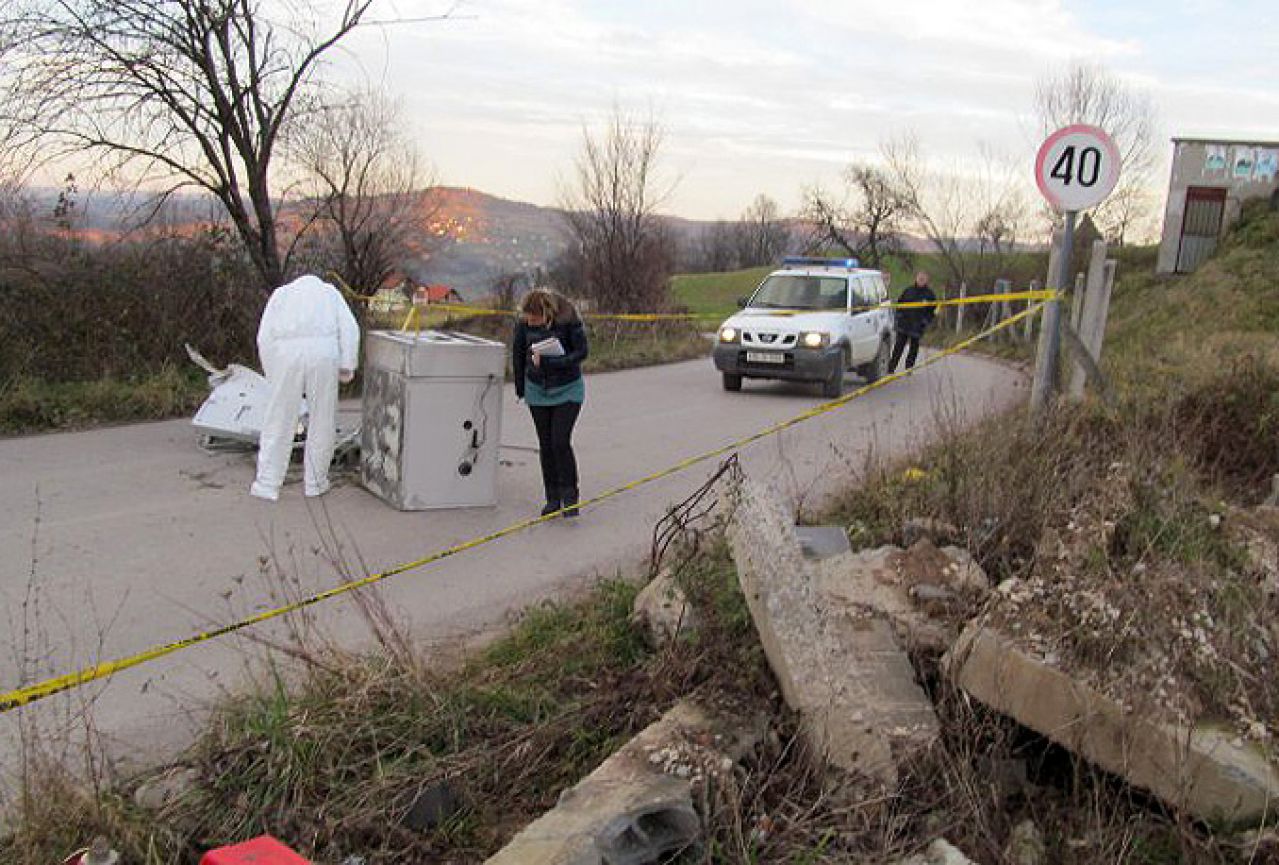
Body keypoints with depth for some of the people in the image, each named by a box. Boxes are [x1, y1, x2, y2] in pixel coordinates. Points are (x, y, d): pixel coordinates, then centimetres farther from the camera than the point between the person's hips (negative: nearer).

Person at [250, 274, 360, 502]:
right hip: (324, 354, 0)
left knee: (279, 422, 9)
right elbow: (349, 328, 7)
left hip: (288, 355, 0)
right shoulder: (330, 292, 25)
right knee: (322, 421, 11)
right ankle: (315, 482, 19)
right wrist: (347, 366, 3)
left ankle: (267, 484, 10)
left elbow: (264, 337, 12)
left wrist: (272, 375, 15)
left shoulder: (281, 293, 24)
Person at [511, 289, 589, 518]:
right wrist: (520, 387, 11)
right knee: (545, 444, 5)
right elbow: (518, 352, 4)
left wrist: (548, 362, -28)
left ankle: (569, 497, 5)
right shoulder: (524, 323, -11)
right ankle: (553, 498, 17)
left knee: (561, 442, -11)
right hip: (537, 391, 3)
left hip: (567, 389, -3)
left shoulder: (569, 319, -21)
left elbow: (581, 352, -18)